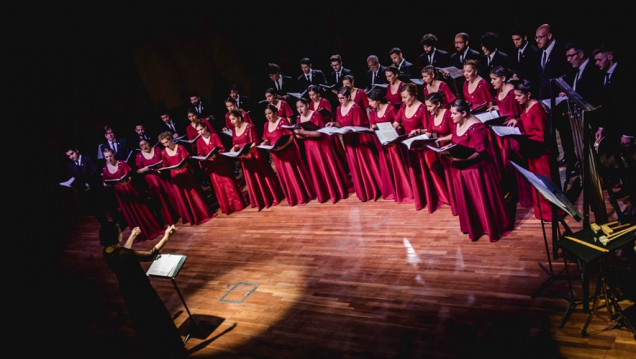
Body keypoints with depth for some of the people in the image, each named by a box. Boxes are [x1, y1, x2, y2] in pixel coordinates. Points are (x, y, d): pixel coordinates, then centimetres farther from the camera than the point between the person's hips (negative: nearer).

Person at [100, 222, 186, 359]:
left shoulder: (107, 252, -7)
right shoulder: (122, 254, -33)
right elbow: (150, 255, -31)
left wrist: (132, 236, 26)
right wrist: (166, 237, -26)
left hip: (127, 290, 9)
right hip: (140, 289, -9)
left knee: (141, 322, 26)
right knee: (157, 319, 11)